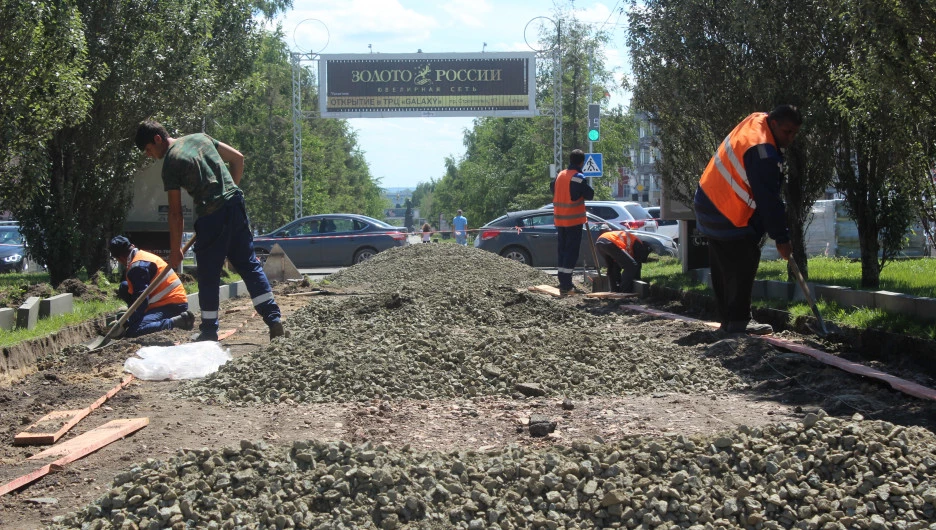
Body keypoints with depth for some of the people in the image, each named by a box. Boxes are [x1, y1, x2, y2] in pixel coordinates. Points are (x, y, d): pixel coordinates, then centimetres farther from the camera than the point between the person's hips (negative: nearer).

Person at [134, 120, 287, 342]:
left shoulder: (170, 163, -3)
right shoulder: (201, 138, 15)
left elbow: (176, 212, -2)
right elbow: (238, 158, 16)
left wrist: (175, 250, 5)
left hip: (211, 215, -6)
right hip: (235, 205, 6)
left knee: (208, 275, 6)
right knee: (249, 264, 8)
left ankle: (209, 330, 14)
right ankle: (274, 319, 1)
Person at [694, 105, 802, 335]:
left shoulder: (756, 120, 4)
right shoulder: (763, 153, -26)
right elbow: (768, 199, -24)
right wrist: (781, 238, -17)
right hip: (728, 216, -11)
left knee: (723, 268, 12)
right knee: (743, 264, -7)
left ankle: (727, 318, 17)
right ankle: (739, 320, -6)